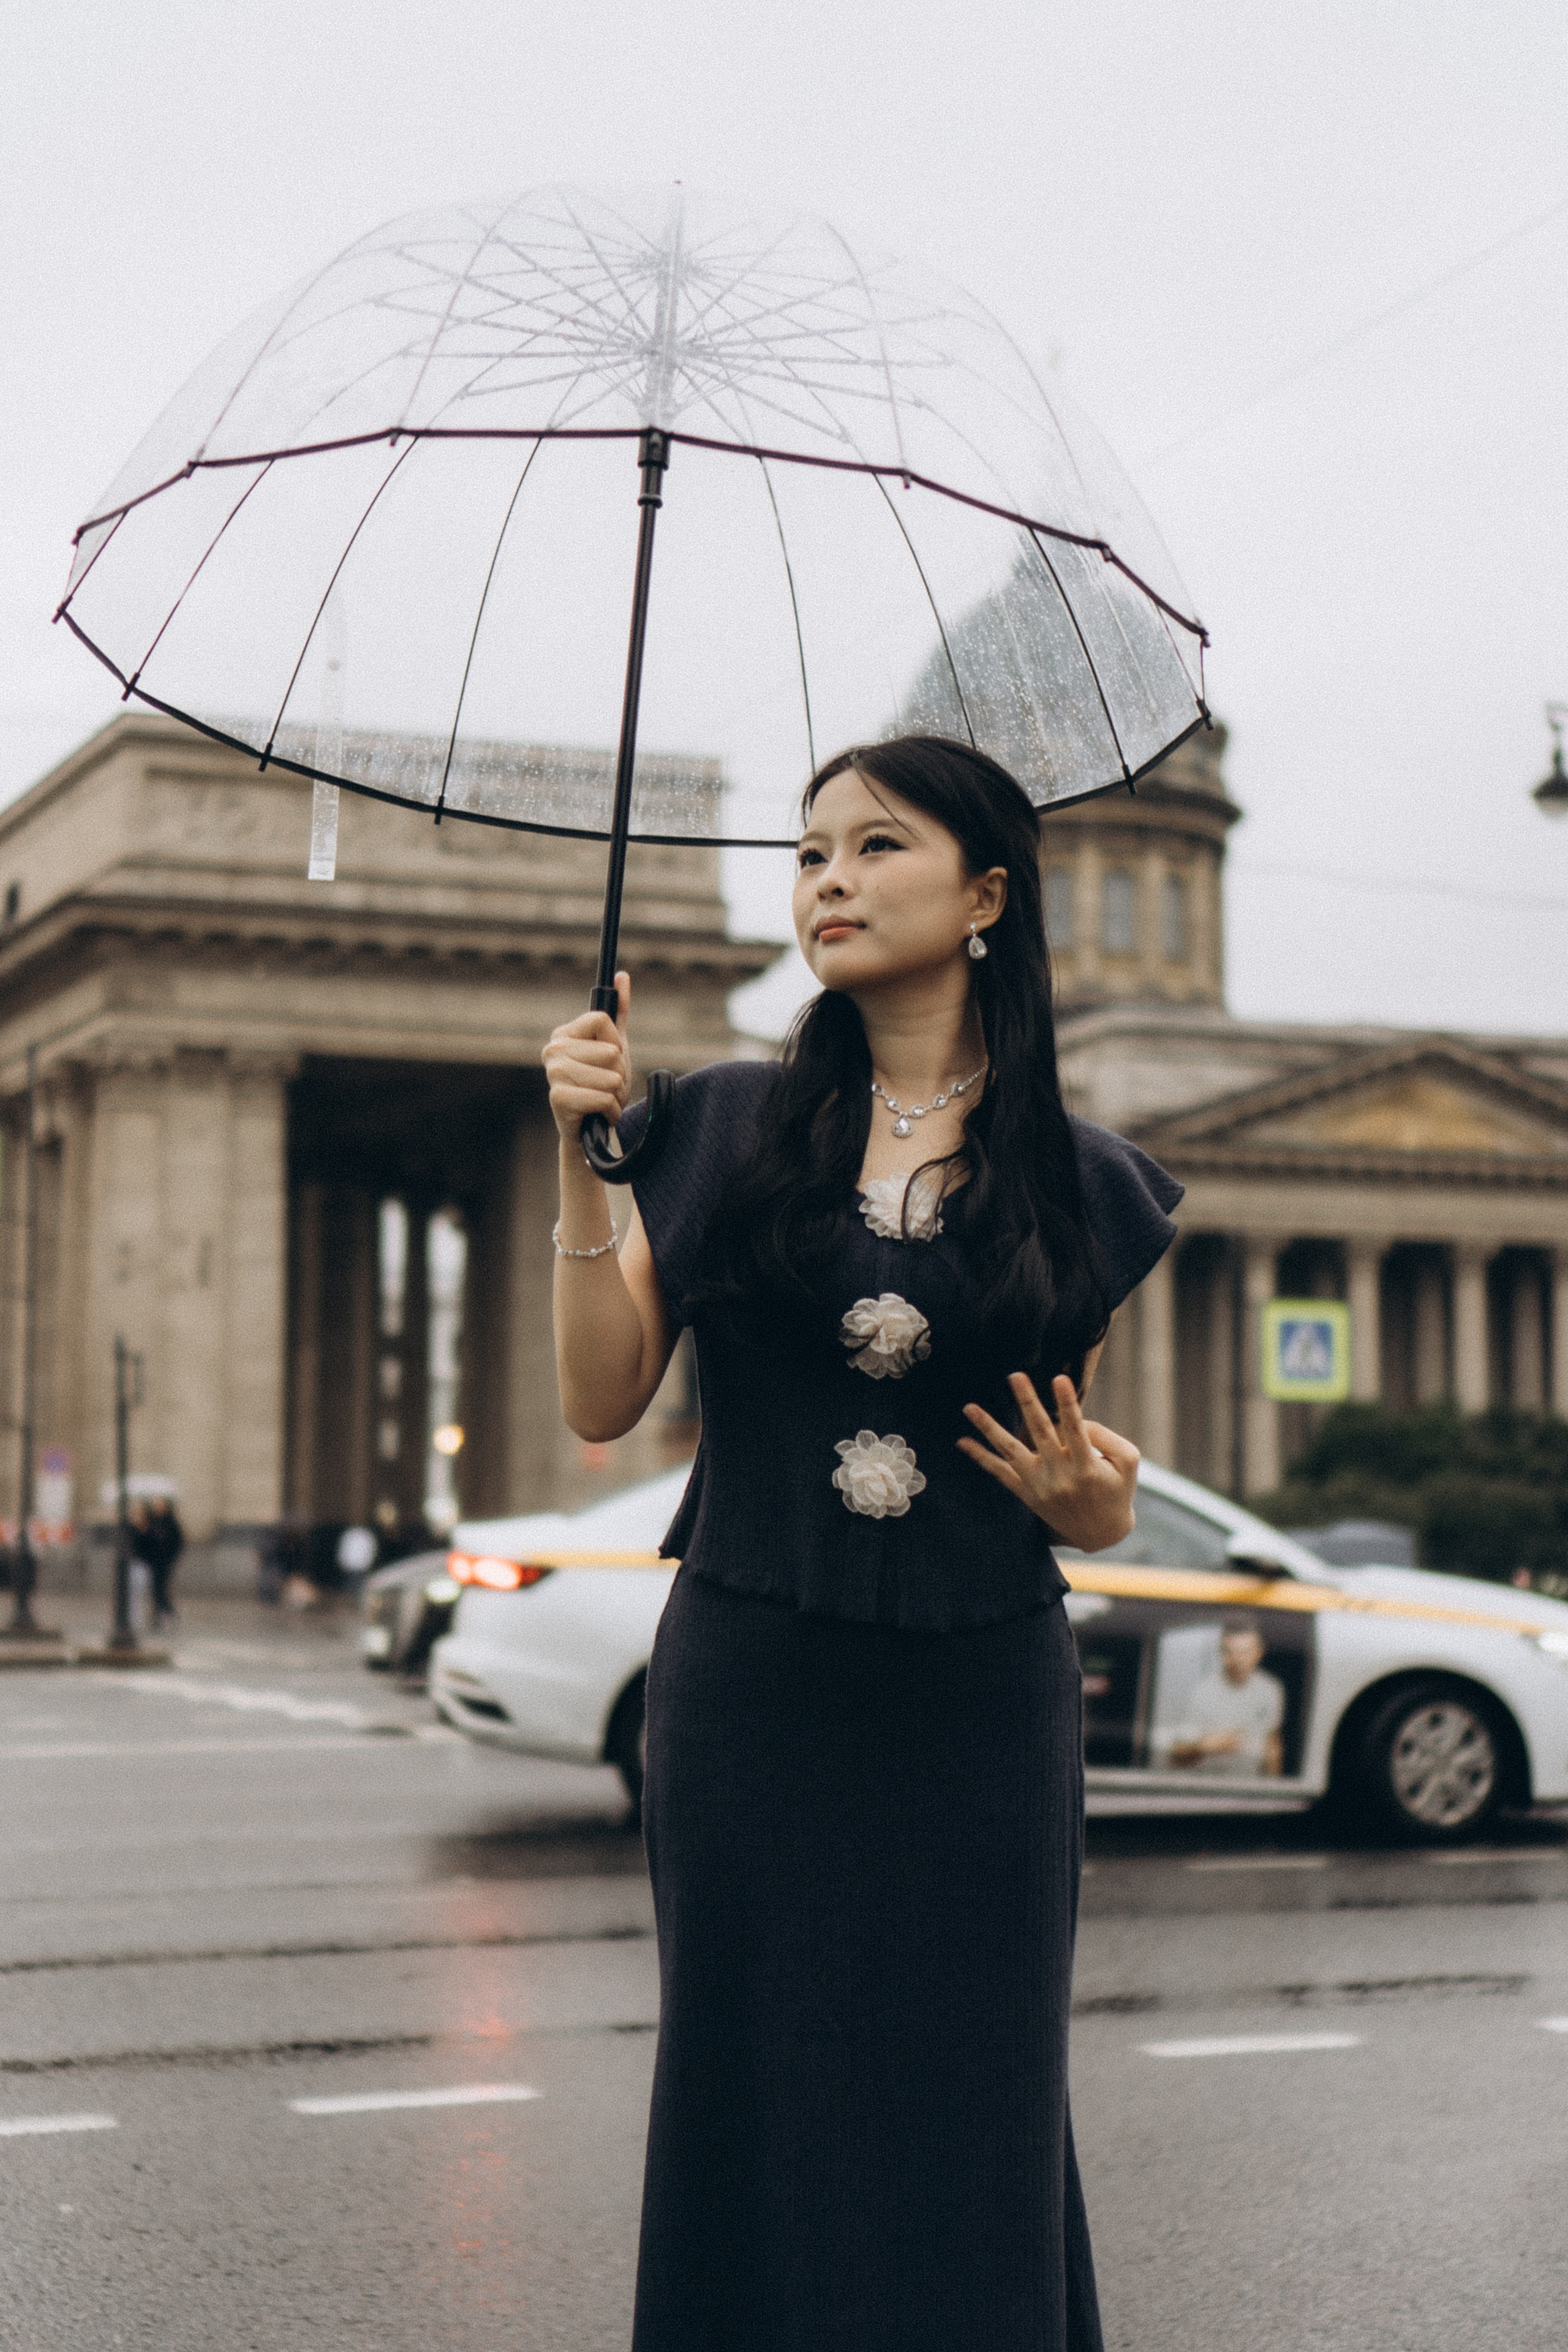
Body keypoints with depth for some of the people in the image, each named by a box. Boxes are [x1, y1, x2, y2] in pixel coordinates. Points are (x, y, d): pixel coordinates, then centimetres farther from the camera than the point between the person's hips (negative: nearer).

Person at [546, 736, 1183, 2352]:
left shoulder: (1080, 1183, 6)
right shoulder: (728, 1129, 6)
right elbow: (602, 1400, 0)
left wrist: (1095, 1505, -8)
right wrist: (585, 1162, -9)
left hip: (980, 1700, 0)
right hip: (750, 1690, 0)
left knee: (966, 2117, 4)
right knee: (757, 2100, 5)